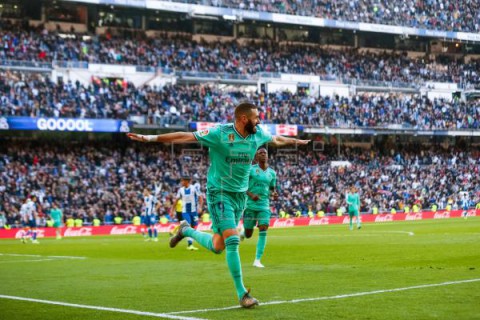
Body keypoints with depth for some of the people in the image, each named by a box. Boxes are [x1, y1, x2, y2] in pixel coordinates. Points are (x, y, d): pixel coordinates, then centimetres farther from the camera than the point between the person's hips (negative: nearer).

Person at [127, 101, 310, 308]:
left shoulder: (257, 134, 2)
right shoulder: (220, 134, -16)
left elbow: (276, 139, 24)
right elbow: (185, 136, -17)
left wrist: (296, 141, 39)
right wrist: (150, 138, -22)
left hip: (241, 195, 6)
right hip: (220, 193, -6)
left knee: (217, 247, 7)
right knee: (232, 241, -15)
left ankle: (186, 231, 36)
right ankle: (241, 293, -6)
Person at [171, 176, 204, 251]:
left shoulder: (194, 188, -7)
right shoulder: (181, 190, 3)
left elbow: (200, 198, -6)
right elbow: (176, 200, 12)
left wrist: (200, 207, -20)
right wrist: (172, 210, 10)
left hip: (193, 211, -1)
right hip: (185, 211, 1)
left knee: (193, 227, 5)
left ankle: (190, 244, 18)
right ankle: (190, 244, -13)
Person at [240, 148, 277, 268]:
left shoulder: (272, 173, 8)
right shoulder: (250, 170, -4)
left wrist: (274, 194, -3)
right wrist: (251, 195, -19)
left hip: (264, 205, 2)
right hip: (250, 205, -2)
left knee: (263, 231, -14)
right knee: (248, 235, 2)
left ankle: (257, 260, -8)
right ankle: (243, 231, 42)